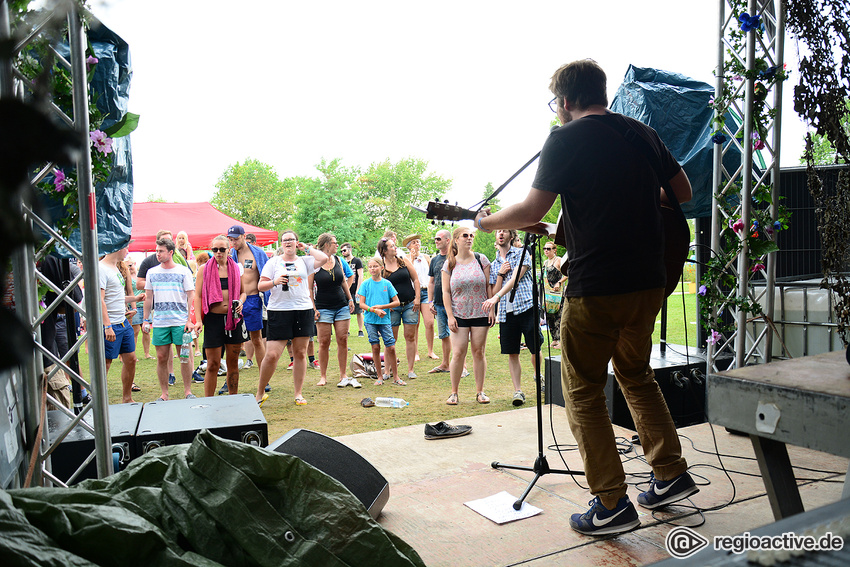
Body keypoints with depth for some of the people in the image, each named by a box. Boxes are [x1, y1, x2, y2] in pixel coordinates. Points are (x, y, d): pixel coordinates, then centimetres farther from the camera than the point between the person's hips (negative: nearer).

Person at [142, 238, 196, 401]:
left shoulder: (183, 271, 1)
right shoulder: (151, 272, 11)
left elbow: (191, 297, -1)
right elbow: (148, 298, 16)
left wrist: (189, 320, -9)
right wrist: (146, 320, 9)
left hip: (180, 322, -3)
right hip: (159, 323, 3)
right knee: (161, 358, 4)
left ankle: (188, 391, 11)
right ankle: (164, 394, 15)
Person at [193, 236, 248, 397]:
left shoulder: (237, 268, 8)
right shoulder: (204, 269, 2)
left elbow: (243, 292, 18)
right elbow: (198, 296, 2)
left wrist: (240, 302, -5)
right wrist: (198, 320, -7)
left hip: (234, 318, 2)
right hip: (213, 318, -2)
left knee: (233, 363, 8)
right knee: (213, 364, -4)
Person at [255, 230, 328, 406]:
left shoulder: (304, 261, 11)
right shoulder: (273, 262, 8)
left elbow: (324, 258, -6)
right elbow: (260, 286, 4)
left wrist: (307, 248, 5)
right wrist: (274, 282, -15)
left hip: (303, 310, 2)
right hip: (279, 311, -2)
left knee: (300, 353, 5)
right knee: (272, 354, -7)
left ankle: (298, 394, 16)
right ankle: (260, 393, 10)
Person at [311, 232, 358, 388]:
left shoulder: (338, 260, 7)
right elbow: (309, 288, -5)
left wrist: (350, 299, 14)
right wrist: (313, 309, -9)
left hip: (342, 306, 4)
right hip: (323, 308, -4)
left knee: (343, 341, 2)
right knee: (324, 342, -1)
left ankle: (343, 376, 9)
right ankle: (323, 376, 11)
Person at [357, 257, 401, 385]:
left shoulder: (387, 283, 4)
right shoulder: (366, 284, 3)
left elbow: (397, 302, 2)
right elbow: (361, 304, 0)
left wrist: (381, 306, -10)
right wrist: (375, 310, -15)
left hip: (385, 320, 0)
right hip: (370, 320, 0)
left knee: (391, 347, -3)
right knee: (375, 347, 2)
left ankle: (396, 377, 9)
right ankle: (380, 376, 14)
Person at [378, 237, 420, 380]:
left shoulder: (404, 261, 5)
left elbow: (415, 279, 8)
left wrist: (417, 298, 0)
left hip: (410, 305, 2)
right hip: (393, 307, -2)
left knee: (410, 337, 2)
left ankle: (410, 370, 9)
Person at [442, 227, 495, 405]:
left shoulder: (481, 259, 4)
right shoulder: (449, 264, 2)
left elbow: (489, 286, 4)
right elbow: (446, 292, 1)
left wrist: (492, 309, -2)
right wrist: (450, 316, -5)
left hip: (480, 314, 1)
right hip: (459, 315, -1)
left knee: (479, 352, 4)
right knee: (458, 353, -4)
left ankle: (480, 391, 15)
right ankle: (454, 392, 9)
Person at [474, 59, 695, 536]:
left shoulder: (566, 139, -8)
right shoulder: (644, 133, 11)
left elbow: (533, 210, -11)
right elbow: (684, 192, 18)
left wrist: (488, 222, 6)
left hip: (596, 286, -7)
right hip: (650, 282, 7)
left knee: (583, 391, 6)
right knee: (637, 375, 24)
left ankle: (612, 505, 7)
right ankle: (672, 476, 27)